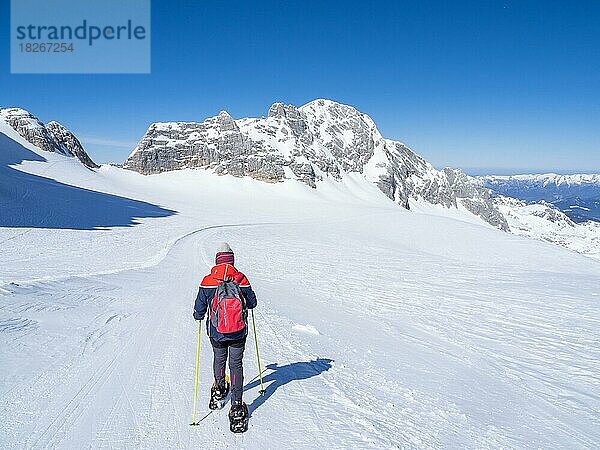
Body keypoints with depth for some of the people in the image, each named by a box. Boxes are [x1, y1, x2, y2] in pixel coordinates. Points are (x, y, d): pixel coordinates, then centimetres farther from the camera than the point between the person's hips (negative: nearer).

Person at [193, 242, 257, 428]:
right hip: (239, 332, -1)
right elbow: (252, 303, 2)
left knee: (219, 359, 25)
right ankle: (237, 407, 6)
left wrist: (198, 316, 20)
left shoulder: (207, 281, -11)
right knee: (236, 364, 9)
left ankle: (219, 389, 46)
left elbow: (199, 308, -3)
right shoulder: (241, 279, -11)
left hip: (216, 332, 1)